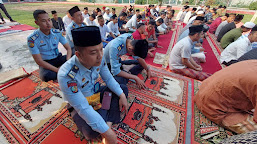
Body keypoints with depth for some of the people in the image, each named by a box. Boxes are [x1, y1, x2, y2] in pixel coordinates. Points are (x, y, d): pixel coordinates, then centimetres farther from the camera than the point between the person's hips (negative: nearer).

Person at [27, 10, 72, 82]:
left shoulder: (57, 33, -5)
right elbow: (39, 61, -16)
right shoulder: (32, 39, -15)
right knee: (48, 76, -35)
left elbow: (68, 48, -6)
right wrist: (57, 70, -28)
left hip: (58, 58, 3)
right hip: (45, 63, -2)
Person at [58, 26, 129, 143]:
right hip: (79, 105, -5)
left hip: (96, 93, 6)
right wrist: (107, 132, -29)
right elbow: (83, 108, -32)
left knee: (123, 89, -4)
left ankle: (108, 122, -12)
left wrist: (121, 95, -15)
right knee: (92, 132, -30)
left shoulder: (98, 59, -21)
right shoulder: (66, 76, -35)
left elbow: (108, 78, -6)